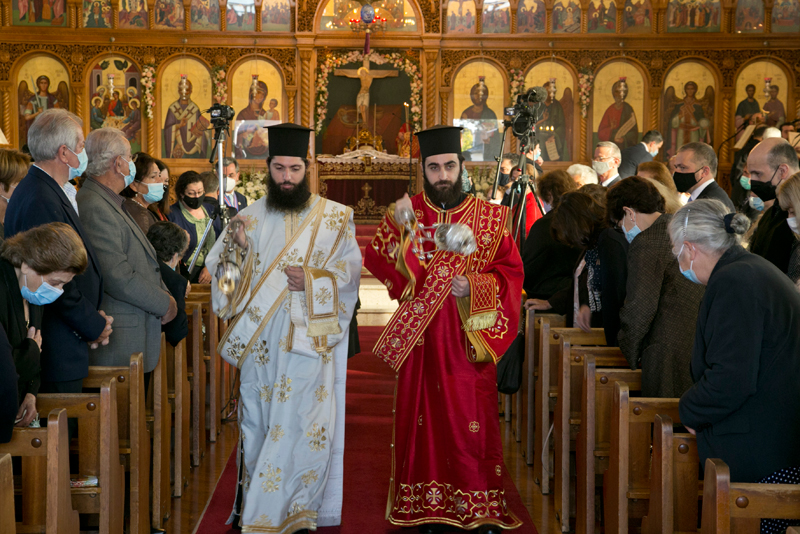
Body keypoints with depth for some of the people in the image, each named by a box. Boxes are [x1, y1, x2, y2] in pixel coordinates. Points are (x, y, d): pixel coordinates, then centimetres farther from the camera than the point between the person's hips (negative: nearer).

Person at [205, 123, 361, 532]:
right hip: (258, 340, 3)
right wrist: (238, 248, -11)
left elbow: (351, 268, 0)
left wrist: (312, 280, -16)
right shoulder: (250, 217, 12)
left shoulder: (334, 217, 6)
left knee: (298, 428, -7)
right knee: (258, 425, 6)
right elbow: (217, 266, 10)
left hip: (307, 337, -3)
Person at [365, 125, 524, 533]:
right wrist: (398, 225, -21)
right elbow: (376, 259, -5)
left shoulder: (489, 217, 5)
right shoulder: (406, 213, 6)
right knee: (425, 416, 3)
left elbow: (511, 272, 2)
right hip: (421, 338, 1)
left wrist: (473, 286, -14)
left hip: (470, 338, 0)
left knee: (473, 419, -1)